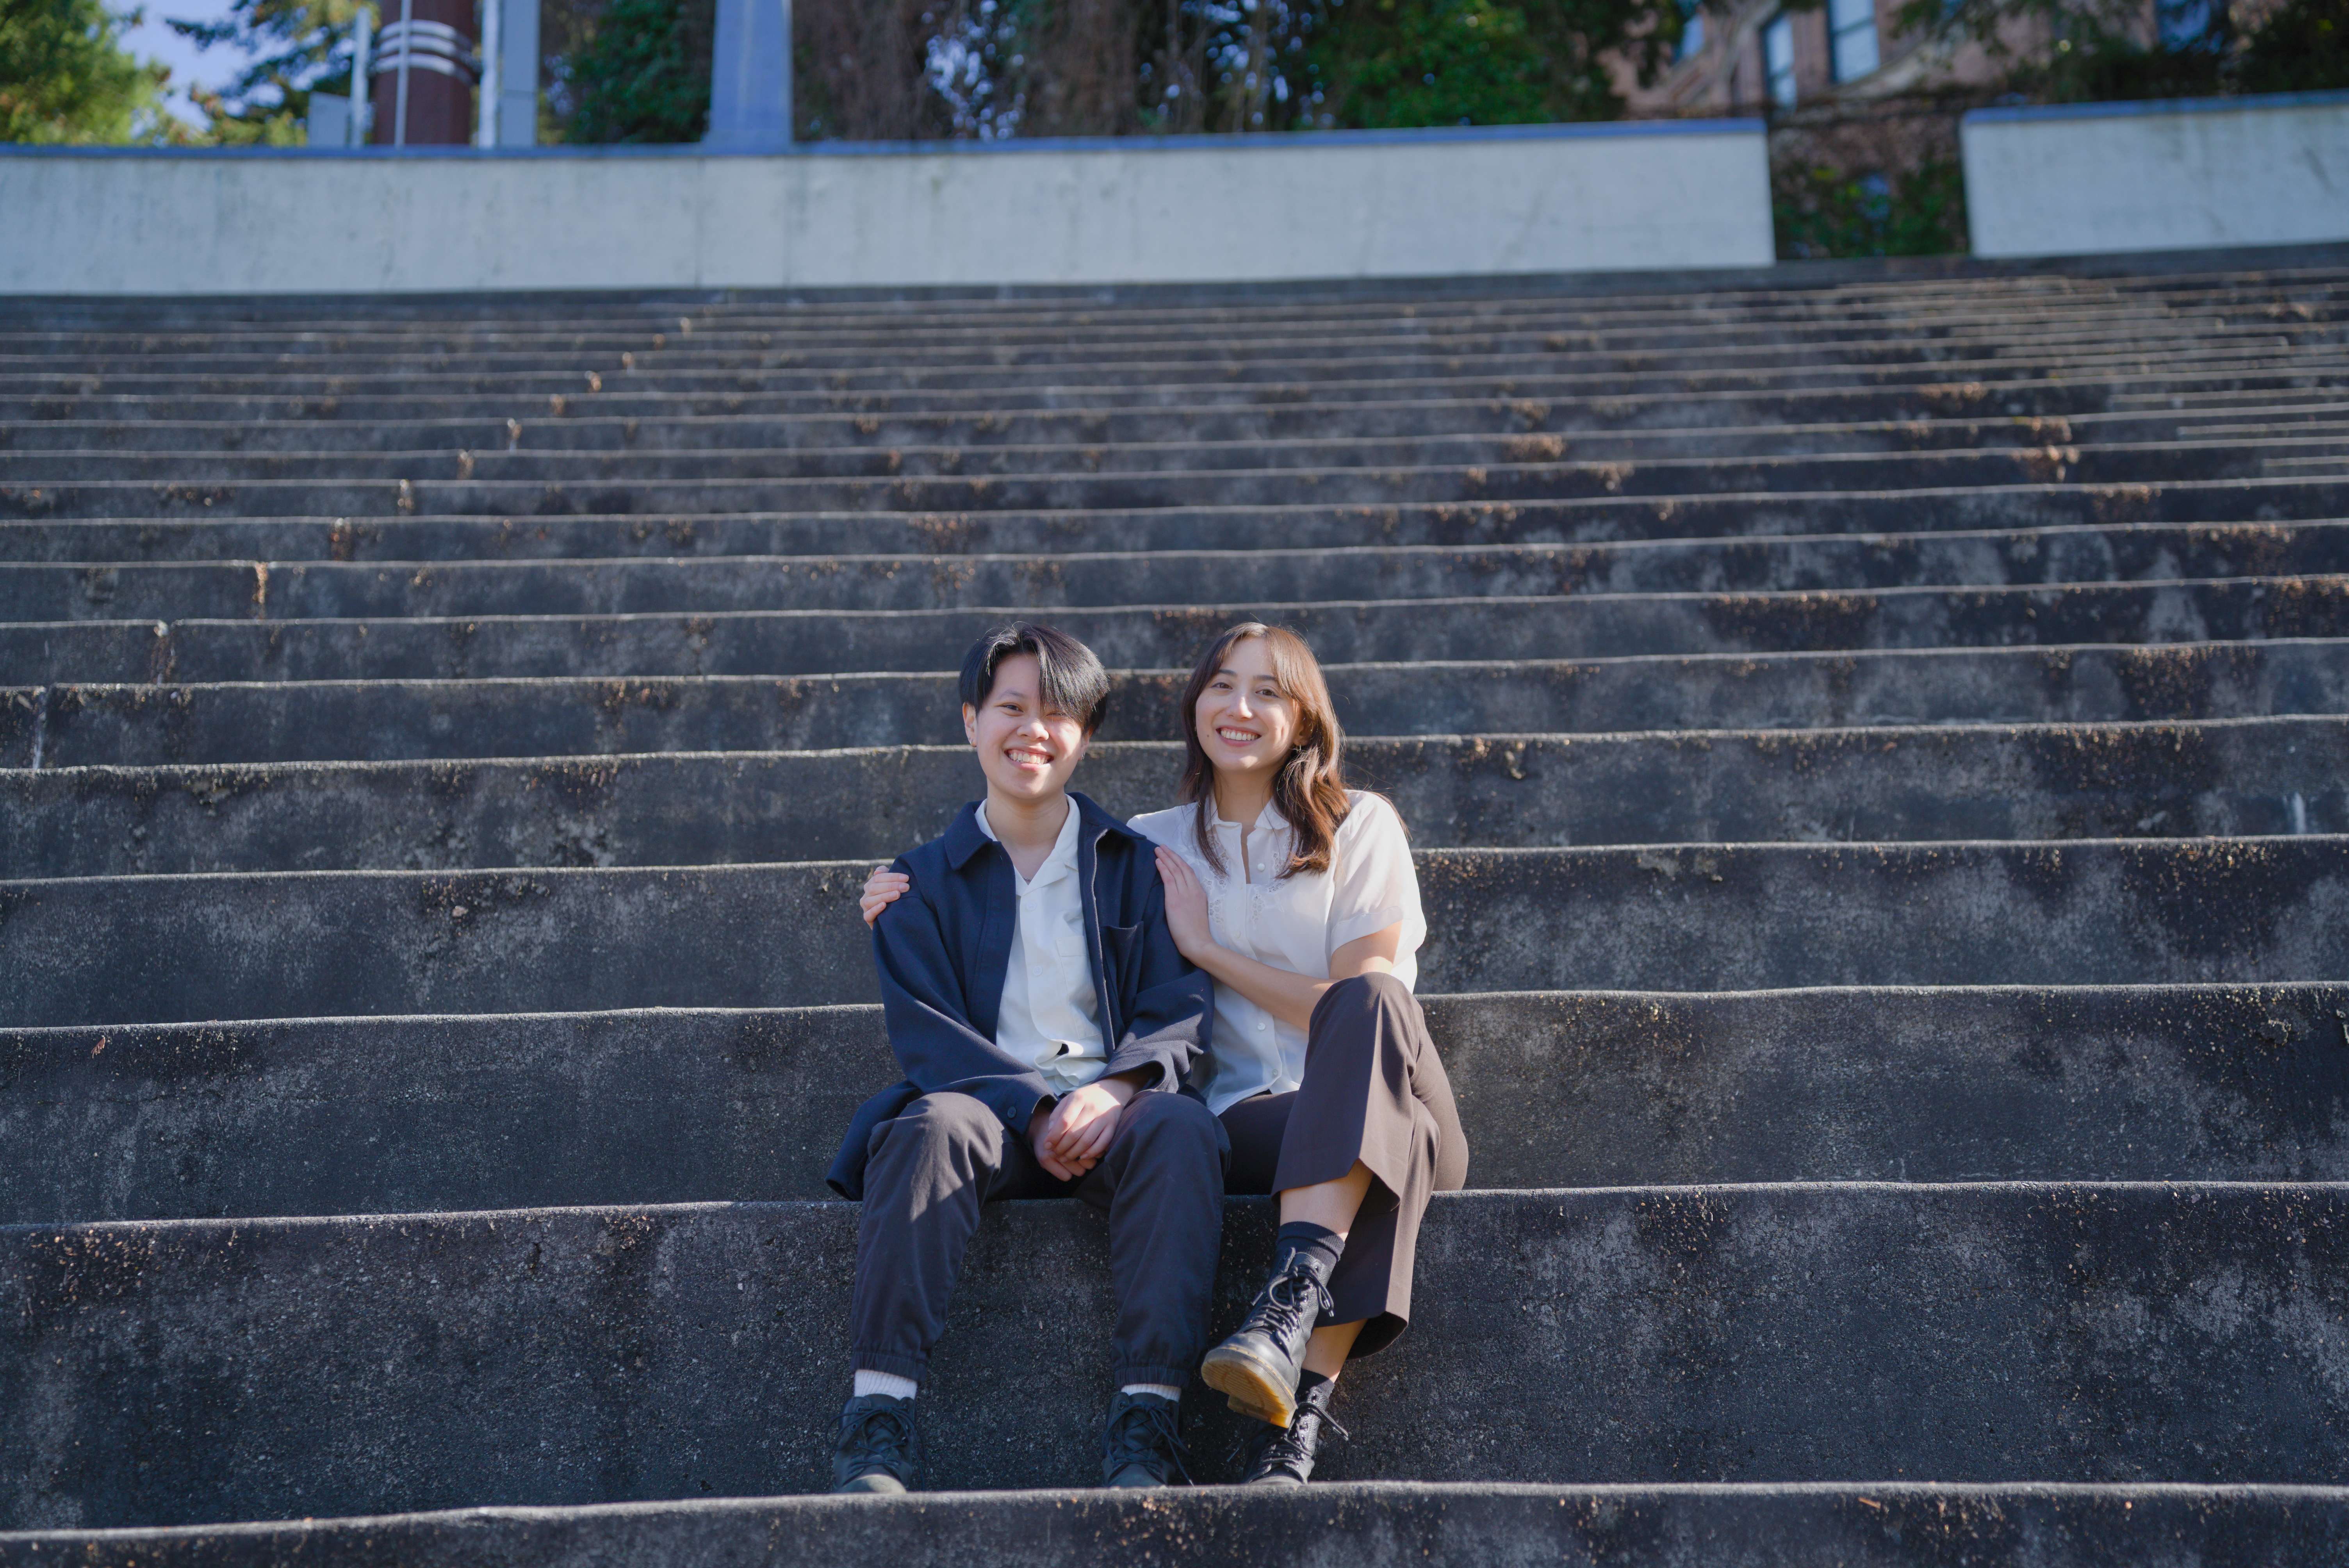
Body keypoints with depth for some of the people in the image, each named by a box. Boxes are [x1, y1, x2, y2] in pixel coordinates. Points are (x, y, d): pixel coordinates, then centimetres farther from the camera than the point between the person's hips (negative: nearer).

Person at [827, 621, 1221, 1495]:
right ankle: (879, 1421, -35)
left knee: (1179, 1127, -33)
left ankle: (1147, 1422, -35)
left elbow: (1183, 1010, 5)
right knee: (934, 1125, -35)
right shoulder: (925, 881, 14)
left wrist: (1117, 1088, -17)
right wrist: (1034, 1110, -16)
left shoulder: (1138, 866, 16)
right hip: (993, 1107, 0)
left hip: (1112, 1115, 1)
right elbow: (925, 1030, 2)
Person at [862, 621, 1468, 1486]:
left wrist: (1208, 949, -4)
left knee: (1367, 1002, -38)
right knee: (1391, 1135, -37)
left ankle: (1291, 1298, -49)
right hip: (1250, 1118, 0)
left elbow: (1362, 1003, -3)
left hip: (1389, 1108, 0)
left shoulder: (1361, 827, 8)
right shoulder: (1160, 844, 16)